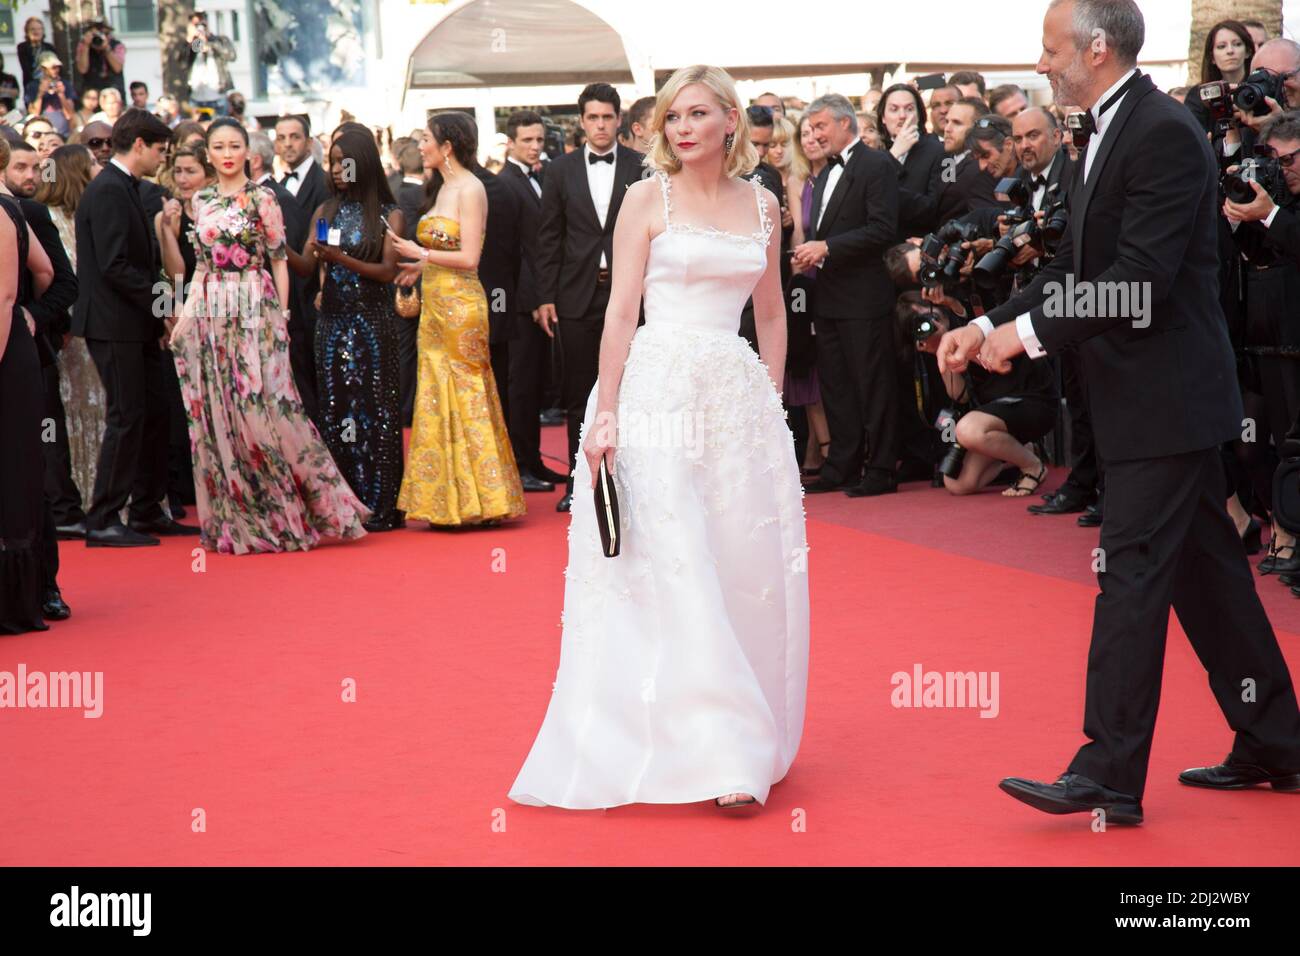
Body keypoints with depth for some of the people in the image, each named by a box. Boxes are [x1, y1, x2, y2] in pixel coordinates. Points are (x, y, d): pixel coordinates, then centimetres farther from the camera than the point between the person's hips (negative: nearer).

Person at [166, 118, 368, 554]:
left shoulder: (262, 199, -2)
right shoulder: (201, 201, 11)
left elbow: (279, 261, -1)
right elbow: (202, 265, 15)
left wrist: (281, 317, -6)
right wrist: (185, 314, 7)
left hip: (254, 312, -5)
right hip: (210, 316, 5)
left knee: (262, 408, -9)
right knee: (218, 415, 5)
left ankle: (284, 513, 4)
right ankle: (236, 518, 13)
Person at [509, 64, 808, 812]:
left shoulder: (762, 205, 12)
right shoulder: (649, 199, 0)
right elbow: (621, 310, -4)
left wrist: (773, 404, 11)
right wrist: (604, 414, -10)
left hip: (740, 397, 4)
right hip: (661, 391, -4)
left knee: (753, 573, 5)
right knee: (674, 572, -8)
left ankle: (752, 739, 19)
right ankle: (717, 754, -7)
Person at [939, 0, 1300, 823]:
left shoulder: (1164, 133, -18)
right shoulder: (1110, 132, 13)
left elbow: (1140, 278, -24)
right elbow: (1077, 264, 14)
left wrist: (1031, 333, -21)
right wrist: (991, 325, 4)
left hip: (1166, 395, -10)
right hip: (1165, 396, 10)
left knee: (1133, 575, -8)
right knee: (1206, 569, 15)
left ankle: (1110, 777, -5)